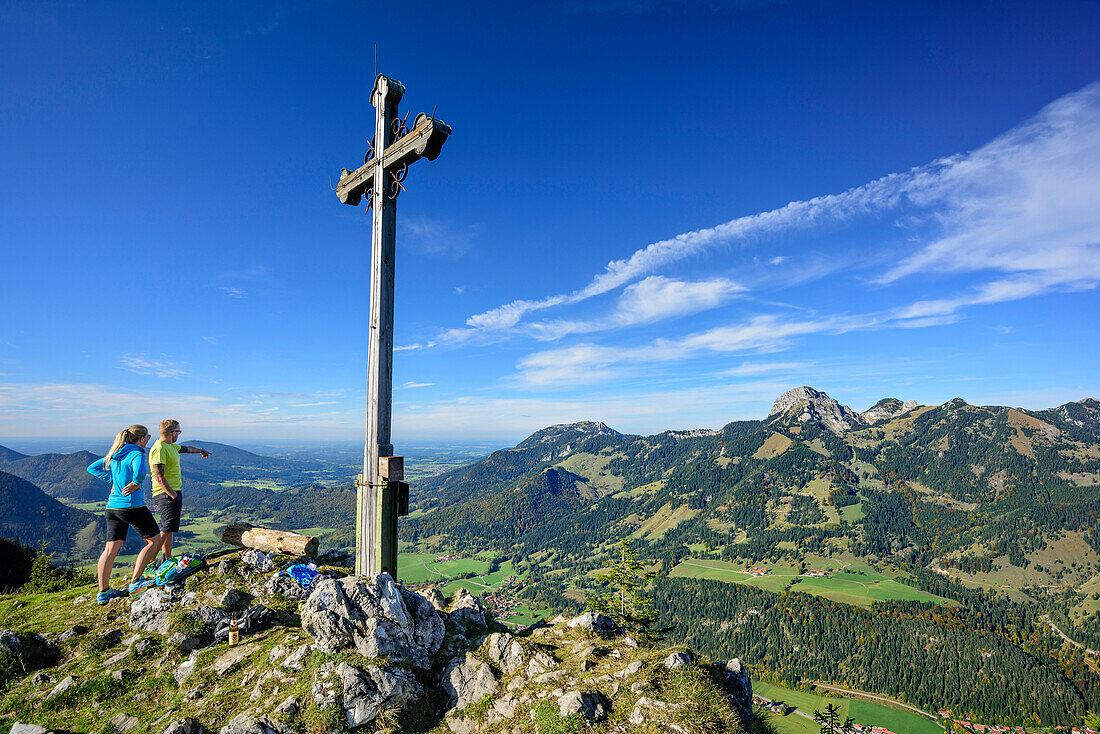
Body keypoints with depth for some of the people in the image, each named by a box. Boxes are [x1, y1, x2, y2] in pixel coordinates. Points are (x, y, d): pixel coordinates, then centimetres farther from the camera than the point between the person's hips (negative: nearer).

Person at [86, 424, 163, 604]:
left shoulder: (115, 455, 11)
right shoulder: (137, 454, -15)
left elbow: (92, 468, 22)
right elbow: (139, 473, -35)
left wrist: (112, 480, 13)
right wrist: (136, 484, -14)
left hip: (112, 506, 8)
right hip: (132, 505, -8)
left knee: (111, 548, 11)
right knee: (154, 540, 7)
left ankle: (103, 592, 17)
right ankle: (135, 582, 7)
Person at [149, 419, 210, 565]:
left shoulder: (170, 446, 13)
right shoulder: (159, 449, -17)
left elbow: (186, 448, 36)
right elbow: (159, 477, -22)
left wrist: (201, 450, 54)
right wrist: (173, 495, -21)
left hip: (174, 493, 10)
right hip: (167, 494, -10)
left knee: (169, 529, 15)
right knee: (166, 530, -12)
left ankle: (168, 560, 23)